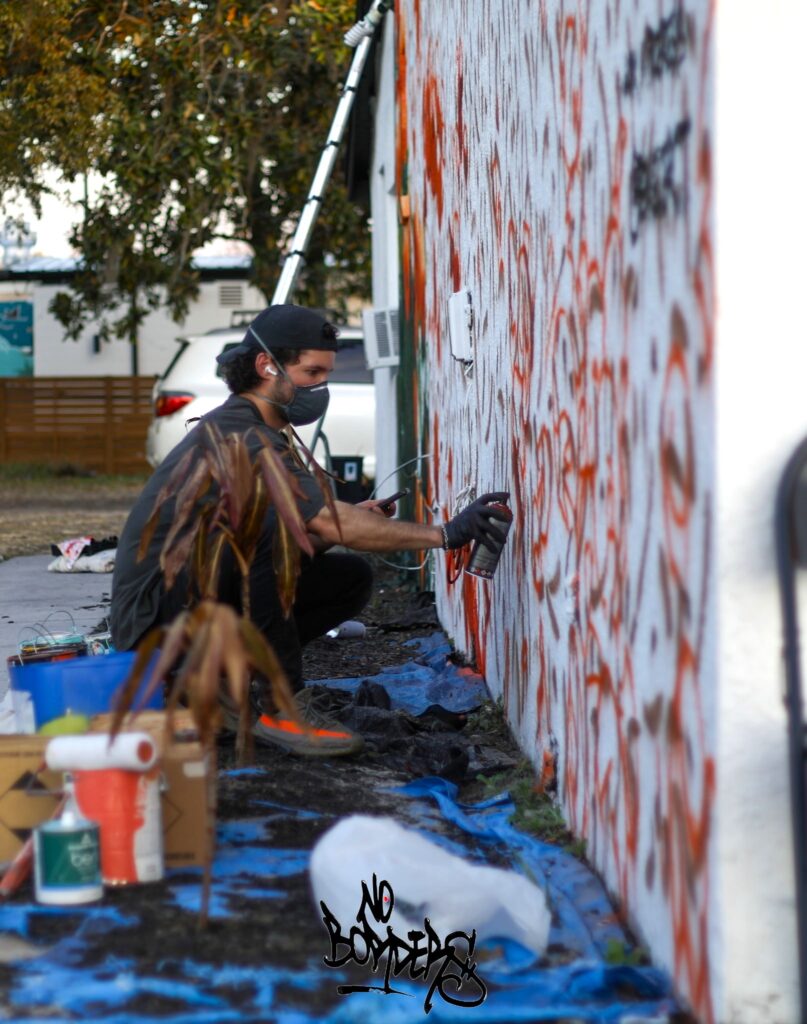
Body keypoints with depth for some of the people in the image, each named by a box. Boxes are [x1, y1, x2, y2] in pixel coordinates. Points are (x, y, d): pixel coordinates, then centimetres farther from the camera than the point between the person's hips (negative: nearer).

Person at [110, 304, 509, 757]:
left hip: (213, 593, 10)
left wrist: (347, 521, -5)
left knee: (352, 578, 1)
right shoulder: (238, 436, -20)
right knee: (267, 518, -33)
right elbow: (333, 524, -27)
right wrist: (445, 534, -25)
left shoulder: (268, 434, 13)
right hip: (152, 612, -10)